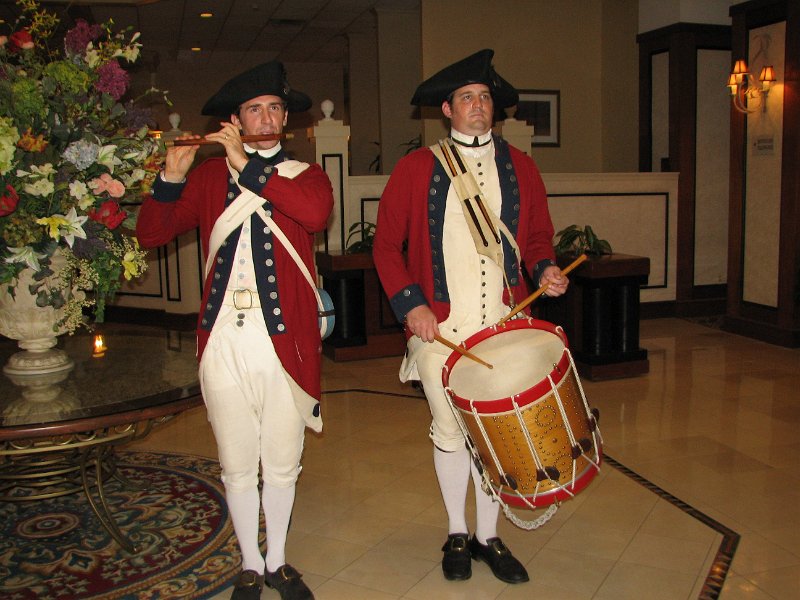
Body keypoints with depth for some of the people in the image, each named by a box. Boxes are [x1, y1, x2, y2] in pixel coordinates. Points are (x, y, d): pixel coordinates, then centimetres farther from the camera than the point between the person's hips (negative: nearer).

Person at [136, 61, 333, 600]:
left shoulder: (306, 175, 7)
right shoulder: (209, 177, 10)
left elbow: (317, 213, -18)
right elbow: (151, 234, 2)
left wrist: (248, 168, -18)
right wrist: (172, 177, -13)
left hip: (286, 341, 0)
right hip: (224, 343, 1)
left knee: (282, 464, 11)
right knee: (238, 466, 10)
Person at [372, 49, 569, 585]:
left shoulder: (519, 167, 10)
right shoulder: (416, 169, 2)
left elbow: (538, 234, 16)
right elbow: (386, 244, 2)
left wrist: (545, 269, -5)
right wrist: (410, 303, -9)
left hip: (504, 323, 2)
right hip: (439, 325, -2)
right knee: (450, 430, 8)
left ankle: (489, 536, 25)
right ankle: (457, 535, 28)